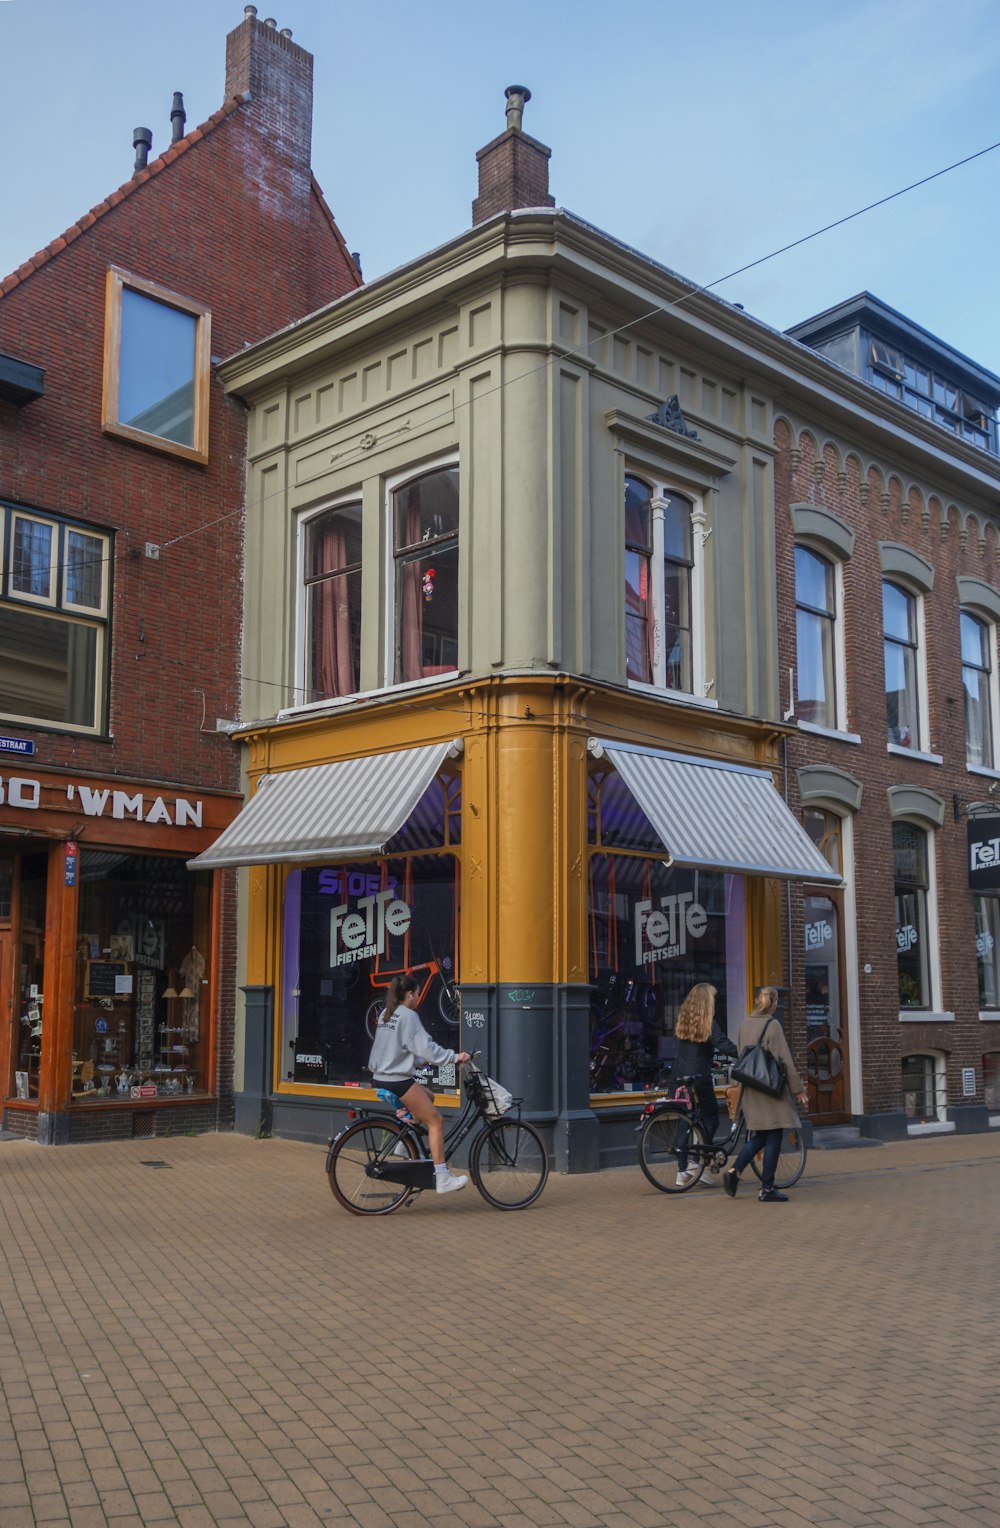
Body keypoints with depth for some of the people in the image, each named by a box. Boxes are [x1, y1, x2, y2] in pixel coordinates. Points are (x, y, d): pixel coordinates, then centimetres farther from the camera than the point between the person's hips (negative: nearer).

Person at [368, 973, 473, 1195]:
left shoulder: (385, 1014, 14)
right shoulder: (408, 1016, -12)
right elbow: (426, 1047, -18)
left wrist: (420, 1059, 32)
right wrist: (455, 1056, -13)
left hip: (380, 1078, 9)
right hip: (398, 1081, -9)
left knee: (428, 1097, 25)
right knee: (435, 1120, -3)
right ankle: (442, 1178, -5)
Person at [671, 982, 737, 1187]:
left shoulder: (683, 1018, 9)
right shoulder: (707, 1022, -10)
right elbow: (724, 1045, -19)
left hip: (679, 1075, 6)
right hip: (699, 1076, -6)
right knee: (711, 1117, 8)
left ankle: (682, 1172, 11)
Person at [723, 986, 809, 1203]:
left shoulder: (745, 1024, 7)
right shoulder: (772, 1025, -13)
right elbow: (784, 1060, -13)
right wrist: (798, 1088, -6)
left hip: (749, 1090, 7)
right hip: (771, 1089, -7)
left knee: (758, 1136, 17)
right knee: (773, 1138, 2)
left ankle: (734, 1171, 3)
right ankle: (767, 1189, 4)